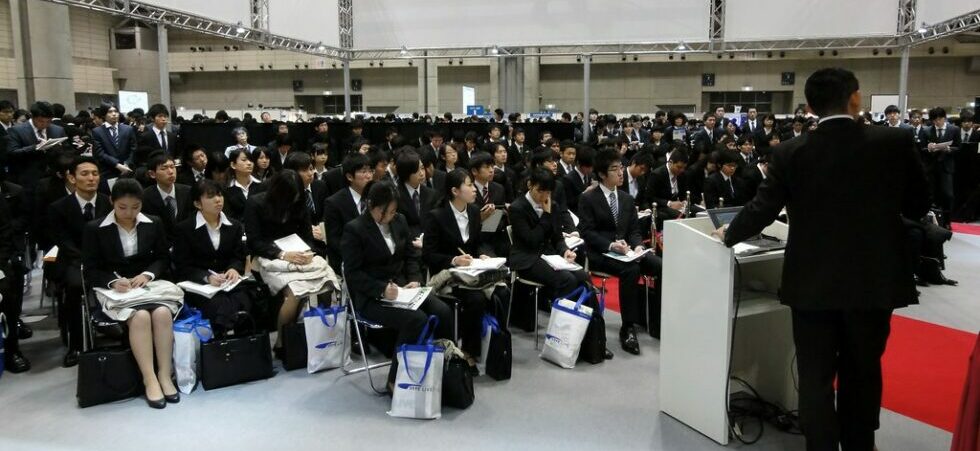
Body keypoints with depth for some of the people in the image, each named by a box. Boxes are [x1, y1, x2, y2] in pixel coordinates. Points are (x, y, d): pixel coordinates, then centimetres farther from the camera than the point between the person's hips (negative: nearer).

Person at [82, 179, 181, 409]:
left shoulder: (153, 225, 10)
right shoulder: (95, 229, 3)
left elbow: (164, 259, 10)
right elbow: (91, 271, 0)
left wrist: (148, 274, -12)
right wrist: (113, 281, -20)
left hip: (149, 284, 2)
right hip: (114, 289, -2)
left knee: (163, 313, -31)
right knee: (140, 316, -33)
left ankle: (165, 374, -24)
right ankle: (149, 379, -29)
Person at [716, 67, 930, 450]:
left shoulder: (790, 153, -9)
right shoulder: (897, 142, -7)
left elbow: (762, 210, -6)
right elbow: (918, 206, 2)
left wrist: (729, 234, 11)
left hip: (813, 283, -1)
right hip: (875, 279, 2)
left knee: (816, 377, 9)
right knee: (862, 373, 19)